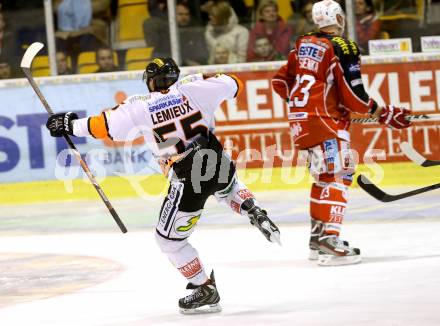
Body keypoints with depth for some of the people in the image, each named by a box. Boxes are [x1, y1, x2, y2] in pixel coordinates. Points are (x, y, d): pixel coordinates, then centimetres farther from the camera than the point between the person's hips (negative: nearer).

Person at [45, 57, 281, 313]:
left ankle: (205, 290, 17)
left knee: (170, 239, 14)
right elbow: (233, 85, 11)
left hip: (188, 181, -4)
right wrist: (209, 81, 30)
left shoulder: (140, 107, -4)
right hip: (219, 164, 4)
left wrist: (70, 125, 11)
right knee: (229, 188, 41)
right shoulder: (191, 88, 3)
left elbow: (105, 126, -3)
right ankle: (253, 210, 12)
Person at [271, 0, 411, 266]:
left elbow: (281, 82, 16)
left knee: (324, 176, 20)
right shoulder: (343, 48, -12)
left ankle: (318, 235, 24)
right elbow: (353, 95, -15)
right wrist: (384, 114, -3)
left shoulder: (303, 44, 11)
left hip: (300, 119, 9)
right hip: (325, 120, -9)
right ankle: (329, 241, -23)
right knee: (338, 175, -11)